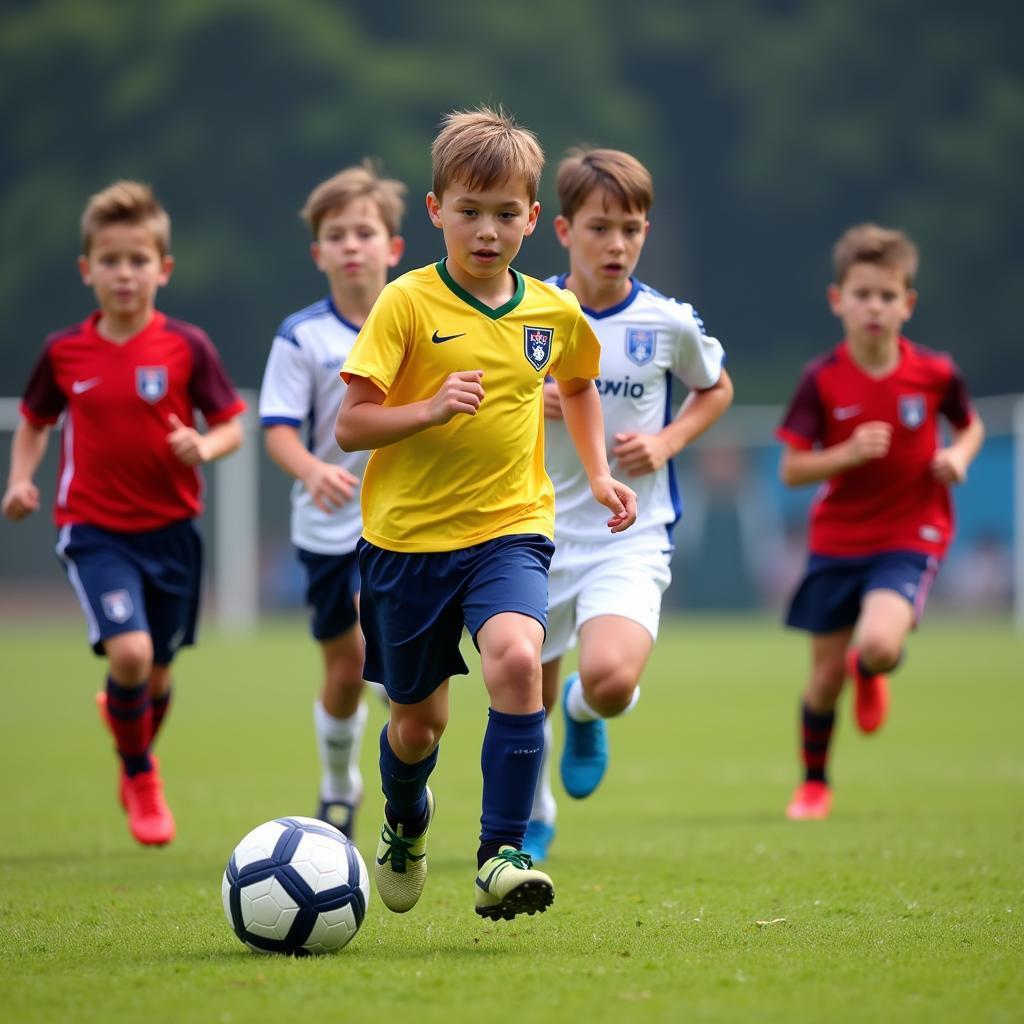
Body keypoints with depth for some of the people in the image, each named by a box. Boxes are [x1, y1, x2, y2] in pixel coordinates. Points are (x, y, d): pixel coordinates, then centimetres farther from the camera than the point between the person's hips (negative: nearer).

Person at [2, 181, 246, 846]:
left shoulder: (187, 348, -6)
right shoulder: (64, 353, -1)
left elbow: (232, 426, 0)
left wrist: (204, 447, -21)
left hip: (171, 529, 1)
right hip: (94, 531, -1)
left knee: (157, 673, 11)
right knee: (128, 652, -20)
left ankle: (140, 750, 47)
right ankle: (139, 775, 7)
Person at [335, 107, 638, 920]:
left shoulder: (554, 312, 3)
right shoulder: (407, 304, -9)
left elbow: (580, 383, 27)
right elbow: (350, 426, -12)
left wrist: (598, 473, 16)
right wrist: (430, 410, -27)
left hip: (509, 527, 1)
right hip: (408, 536, -1)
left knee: (515, 658, -28)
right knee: (419, 719, 9)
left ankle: (504, 854, -24)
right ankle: (406, 820, 45)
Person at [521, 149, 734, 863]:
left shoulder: (670, 323, -4)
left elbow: (716, 390, 15)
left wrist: (667, 442, -4)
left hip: (632, 537, -2)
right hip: (537, 535, 2)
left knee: (611, 680, -29)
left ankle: (585, 714, 10)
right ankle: (532, 820, 43)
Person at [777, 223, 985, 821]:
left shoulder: (935, 373, -8)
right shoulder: (822, 380, -9)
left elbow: (971, 425, 12)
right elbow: (791, 470, -8)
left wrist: (959, 456, -10)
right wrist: (847, 454, -25)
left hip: (910, 537, -1)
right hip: (837, 541, 1)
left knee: (879, 646, -27)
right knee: (826, 677, 6)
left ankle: (869, 673, 13)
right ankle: (815, 784, 32)